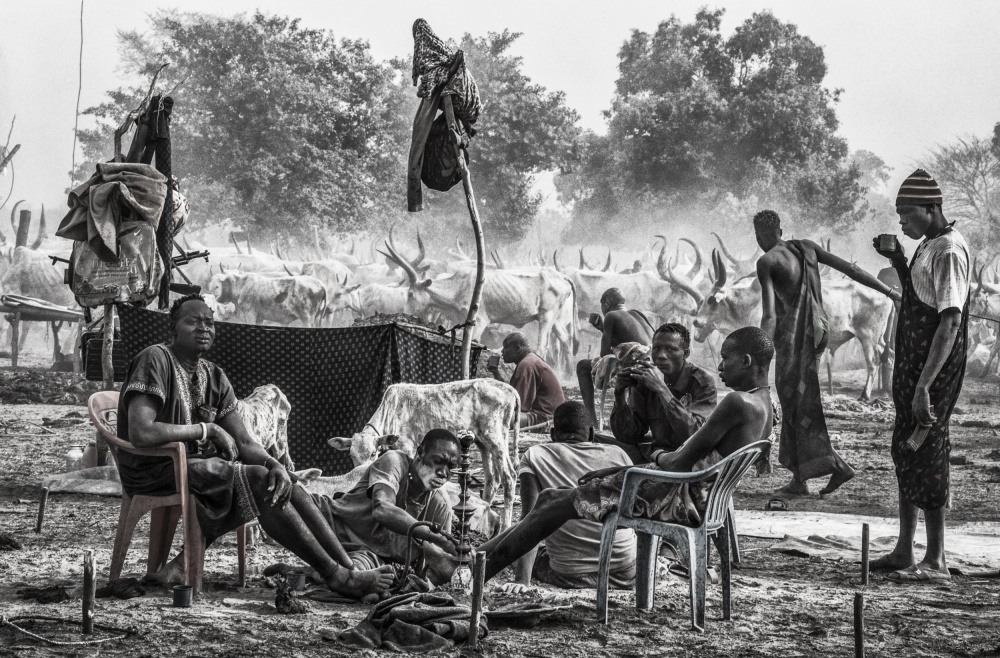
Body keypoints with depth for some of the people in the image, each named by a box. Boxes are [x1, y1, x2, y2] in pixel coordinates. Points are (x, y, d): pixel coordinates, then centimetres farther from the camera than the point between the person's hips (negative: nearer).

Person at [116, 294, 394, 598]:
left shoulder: (214, 376, 12)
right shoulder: (156, 360, -13)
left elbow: (244, 443, 9)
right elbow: (140, 434, -26)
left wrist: (276, 465, -14)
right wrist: (206, 429, -16)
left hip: (197, 464, 8)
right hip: (154, 473, -8)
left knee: (286, 489, -10)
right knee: (259, 480, -22)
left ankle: (350, 571, -19)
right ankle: (336, 576, -19)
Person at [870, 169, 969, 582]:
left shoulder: (948, 251, -17)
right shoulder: (927, 245, 13)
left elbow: (950, 322, -23)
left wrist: (925, 385, -27)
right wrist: (898, 261, 12)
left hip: (936, 368, -10)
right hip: (911, 363, 10)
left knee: (925, 453, -7)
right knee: (904, 451, 12)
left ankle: (936, 561, -1)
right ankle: (904, 551, 20)